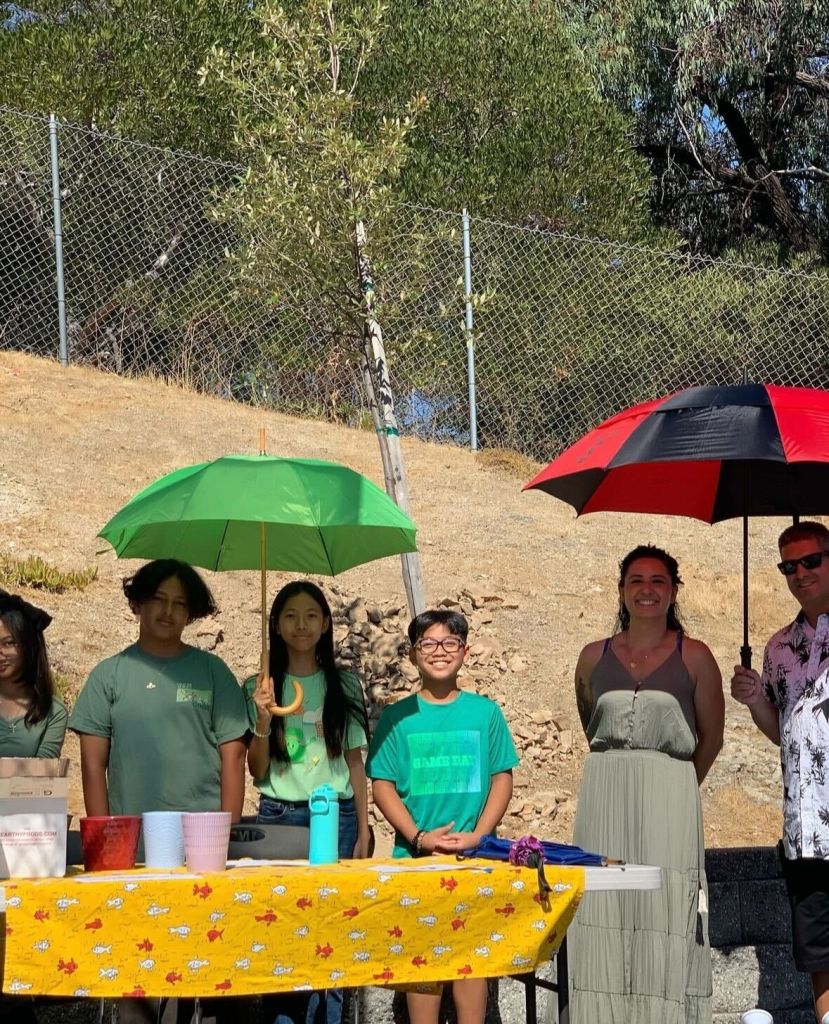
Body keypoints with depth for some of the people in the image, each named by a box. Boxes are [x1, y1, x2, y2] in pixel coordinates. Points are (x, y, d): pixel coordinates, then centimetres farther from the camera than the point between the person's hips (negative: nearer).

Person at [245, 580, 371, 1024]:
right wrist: (263, 722, -13)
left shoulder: (345, 685, 7)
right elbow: (257, 771, 4)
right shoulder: (259, 687, 4)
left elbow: (355, 761, 9)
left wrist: (363, 828, 4)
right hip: (278, 817, -1)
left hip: (336, 816, 1)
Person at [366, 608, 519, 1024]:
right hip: (414, 854, 0)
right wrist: (419, 837, -10)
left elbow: (502, 780, 5)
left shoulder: (485, 712, 7)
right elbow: (382, 785, 2)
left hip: (475, 855, 0)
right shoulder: (397, 717, 5)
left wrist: (476, 836, -8)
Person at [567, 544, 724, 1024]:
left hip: (669, 799, -2)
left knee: (665, 915, -6)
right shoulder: (594, 656, 10)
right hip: (604, 798, 3)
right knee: (603, 920, -2)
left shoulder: (694, 656, 2)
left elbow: (711, 738, 9)